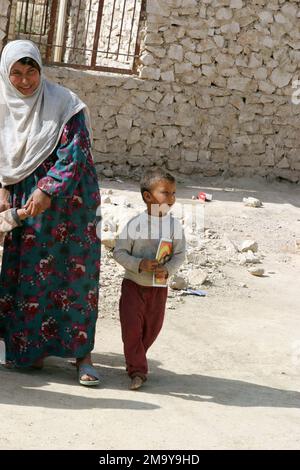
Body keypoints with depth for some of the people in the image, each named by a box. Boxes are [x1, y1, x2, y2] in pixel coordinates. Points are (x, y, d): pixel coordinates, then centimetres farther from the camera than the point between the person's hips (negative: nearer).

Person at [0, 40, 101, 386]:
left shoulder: (64, 104, -8)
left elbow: (74, 153, -14)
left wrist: (47, 190, -25)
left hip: (66, 201, -4)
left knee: (75, 272, -4)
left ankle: (81, 352, 1)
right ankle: (29, 349, 15)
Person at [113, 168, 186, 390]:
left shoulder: (175, 225, -4)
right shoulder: (135, 224, -12)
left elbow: (180, 254, -1)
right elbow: (119, 252, -8)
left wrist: (167, 270, -19)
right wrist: (140, 264, -21)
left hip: (159, 287, 3)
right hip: (134, 283, -3)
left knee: (152, 328, 12)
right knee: (131, 327, -7)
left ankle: (135, 361, 32)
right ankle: (138, 370, 1)